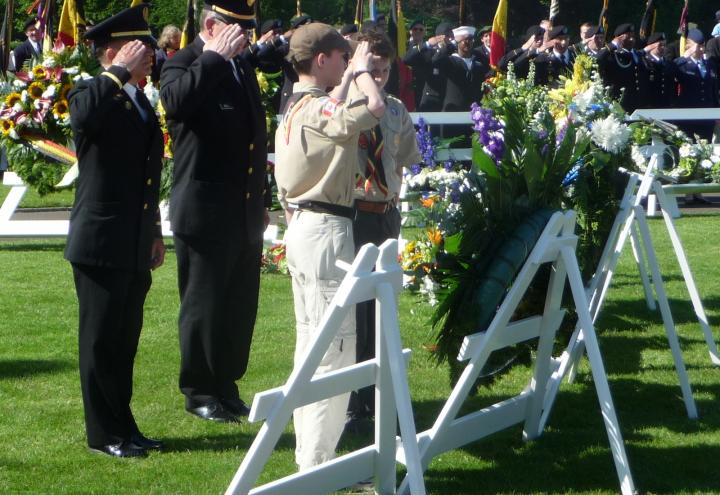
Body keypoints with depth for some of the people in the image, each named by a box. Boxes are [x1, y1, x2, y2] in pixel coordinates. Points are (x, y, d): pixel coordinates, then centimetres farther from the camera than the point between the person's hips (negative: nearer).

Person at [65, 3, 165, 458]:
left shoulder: (140, 102, 16)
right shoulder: (92, 94, -9)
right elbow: (83, 116, -36)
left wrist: (155, 232, 23)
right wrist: (120, 71, -25)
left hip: (136, 247, 8)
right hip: (101, 245, -8)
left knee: (125, 340, 14)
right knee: (101, 340, 0)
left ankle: (122, 427, 22)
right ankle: (105, 433, 8)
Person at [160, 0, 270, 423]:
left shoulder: (243, 69, 15)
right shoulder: (184, 65, -8)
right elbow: (176, 101, -33)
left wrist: (263, 200, 24)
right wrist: (215, 56, -26)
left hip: (245, 212, 7)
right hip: (205, 211, -7)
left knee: (241, 306, 11)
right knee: (204, 304, 2)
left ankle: (227, 384, 23)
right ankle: (199, 391, 14)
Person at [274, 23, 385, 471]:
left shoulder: (297, 105, 12)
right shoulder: (316, 109, -19)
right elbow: (374, 108, -35)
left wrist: (349, 76, 24)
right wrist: (360, 70, -16)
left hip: (303, 227, 11)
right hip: (326, 231, -11)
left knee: (311, 341, 17)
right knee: (335, 347, -7)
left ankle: (307, 449, 26)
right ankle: (317, 462, -6)